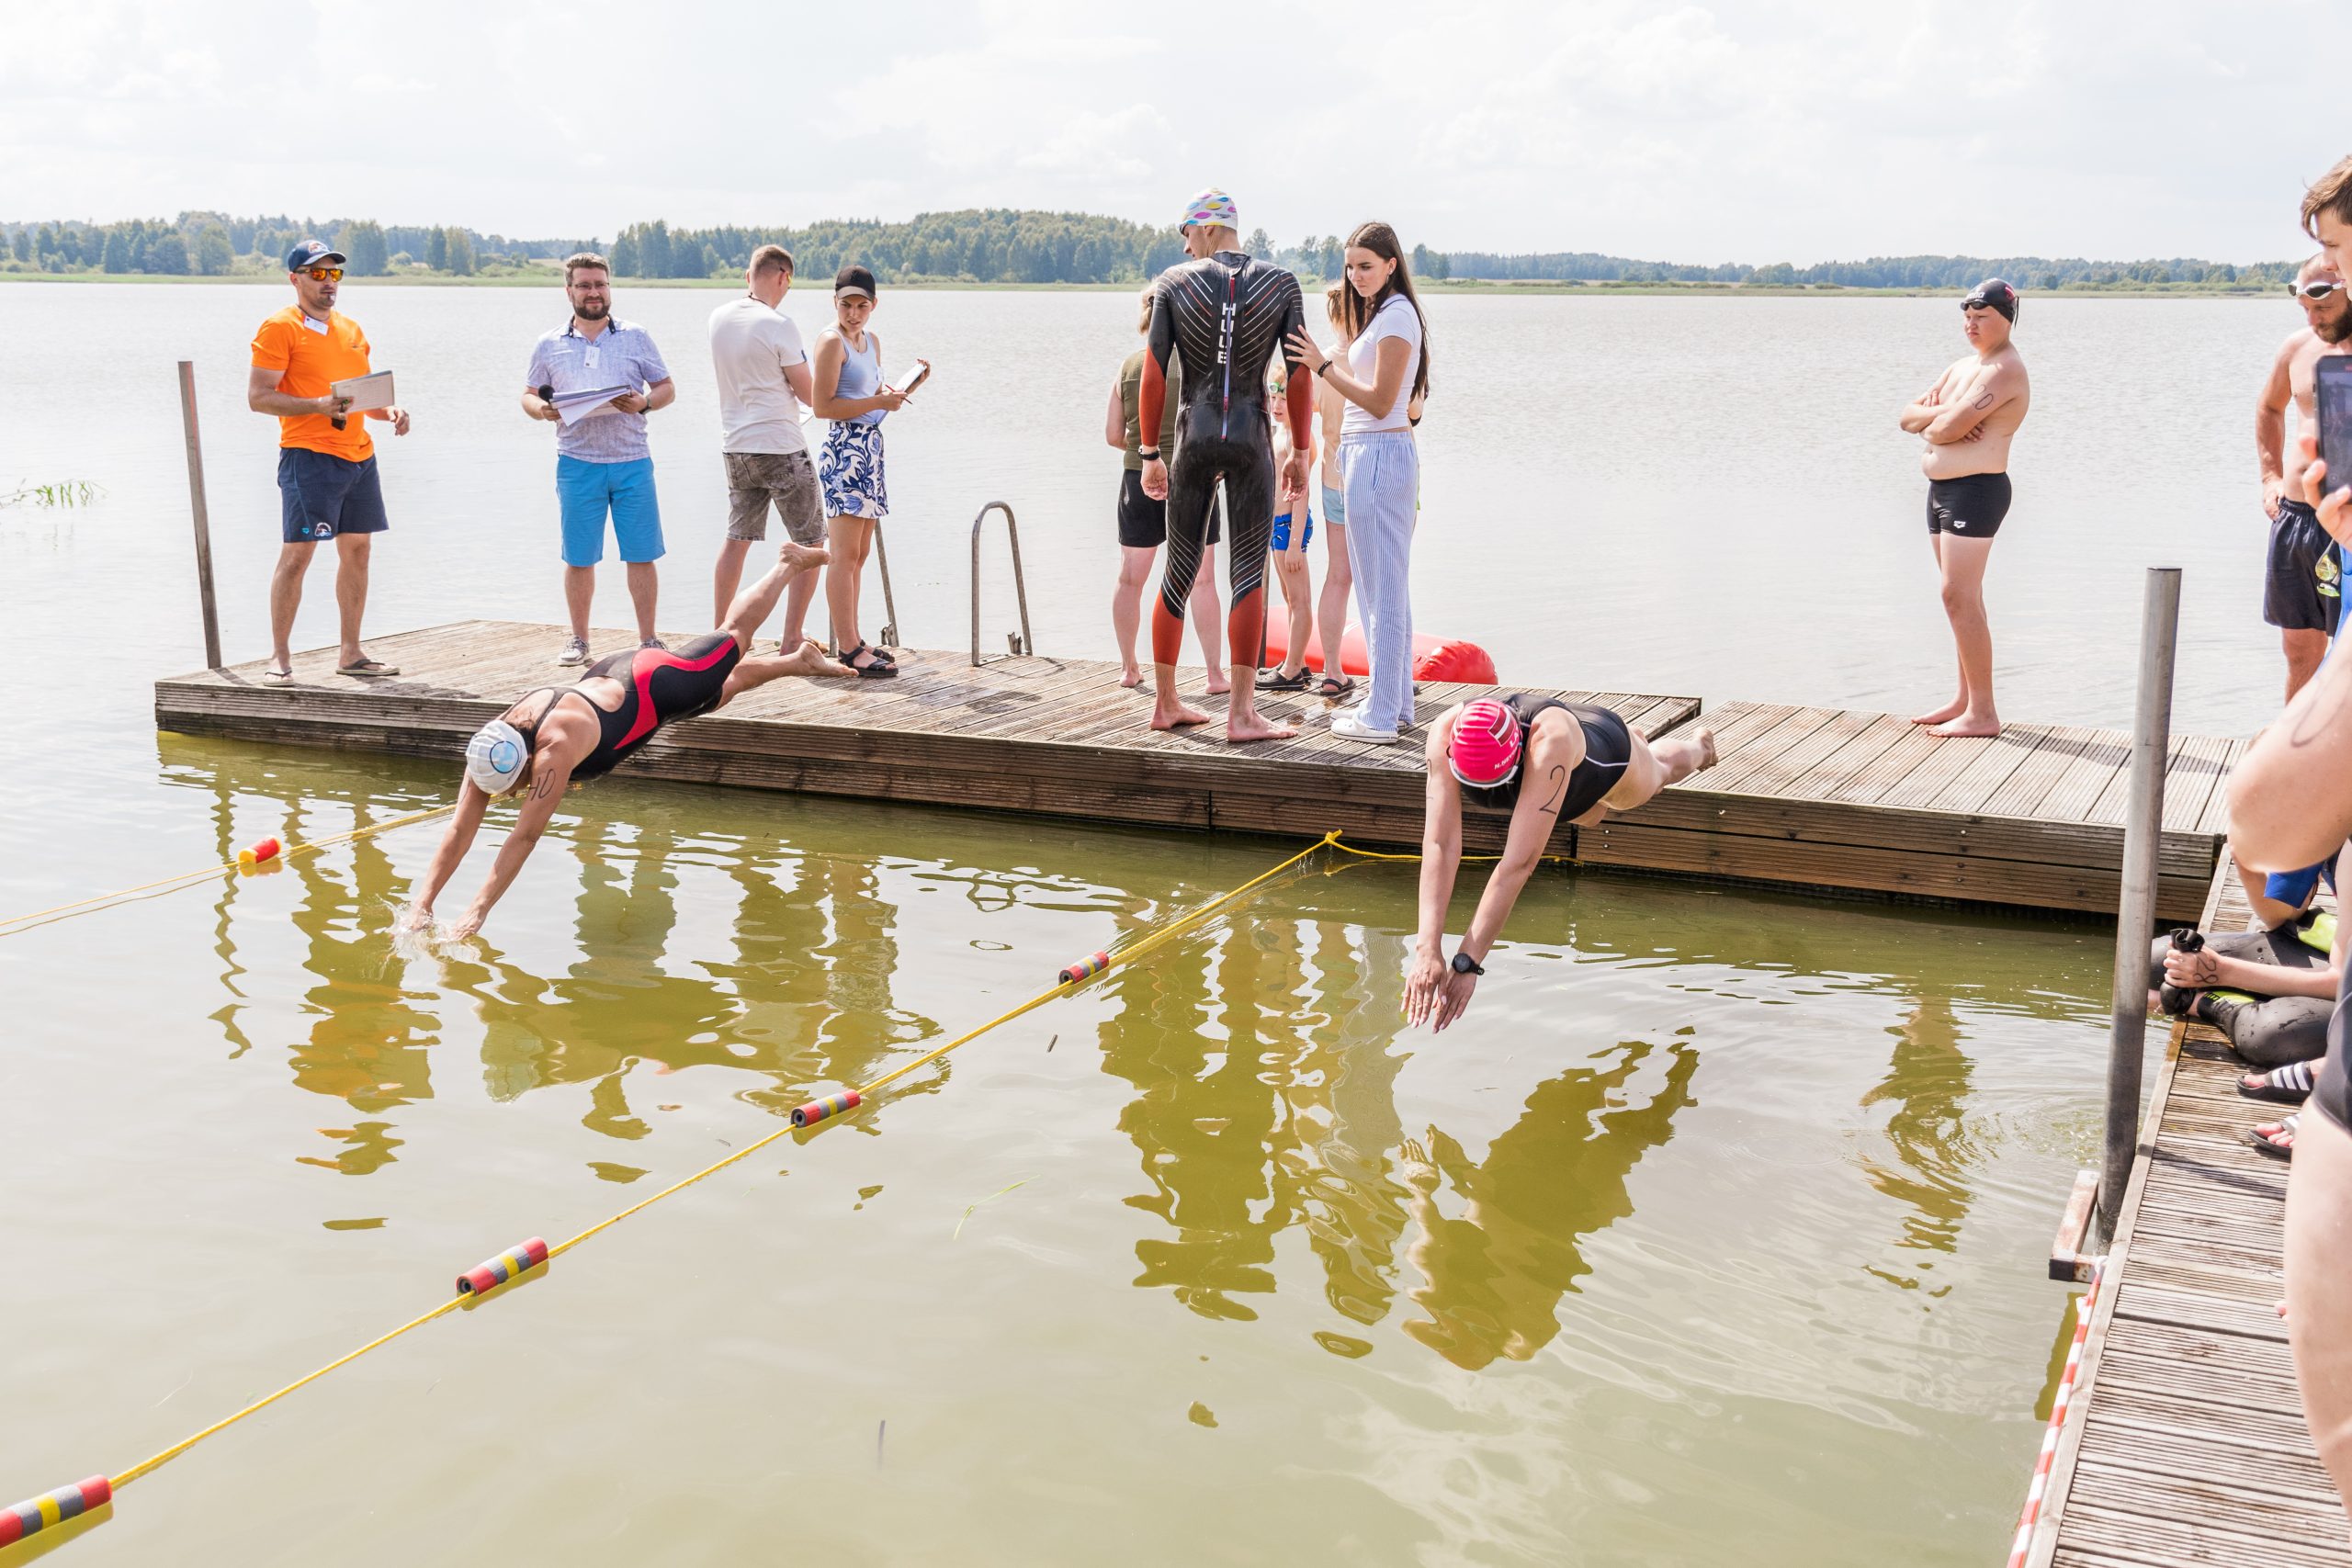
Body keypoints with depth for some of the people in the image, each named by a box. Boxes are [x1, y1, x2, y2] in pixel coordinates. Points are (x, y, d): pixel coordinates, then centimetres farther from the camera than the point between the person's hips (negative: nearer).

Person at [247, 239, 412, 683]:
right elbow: (258, 397, -9)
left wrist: (389, 412, 5)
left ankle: (350, 654, 17)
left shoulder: (351, 329, 18)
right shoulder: (280, 328, -3)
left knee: (357, 549, 9)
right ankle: (279, 658, -2)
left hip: (359, 454, 7)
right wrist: (319, 406, -21)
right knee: (297, 552, -8)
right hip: (309, 455, -7)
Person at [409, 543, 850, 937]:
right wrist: (423, 903, -35)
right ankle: (798, 661, 55)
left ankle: (789, 563, 44)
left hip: (657, 687, -5)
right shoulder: (489, 750, -27)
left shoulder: (556, 747, -46)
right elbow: (459, 831, -25)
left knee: (733, 639, 21)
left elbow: (525, 836, -47)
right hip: (607, 677, 5)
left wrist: (477, 912, -48)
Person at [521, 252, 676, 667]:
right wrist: (542, 409, -8)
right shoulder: (549, 345, 10)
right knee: (578, 558, 3)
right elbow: (529, 395, 15)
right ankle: (578, 640, 16)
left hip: (632, 460, 0)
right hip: (577, 462, 0)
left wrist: (644, 402, -12)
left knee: (640, 554, -1)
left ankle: (648, 640, 8)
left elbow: (667, 388, 10)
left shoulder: (636, 337, 8)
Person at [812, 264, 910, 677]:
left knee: (859, 554, 11)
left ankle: (850, 642, 16)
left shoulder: (872, 341, 17)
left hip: (870, 447, 10)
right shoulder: (832, 341, -10)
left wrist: (907, 386, 9)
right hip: (845, 447, -10)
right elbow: (823, 406, -16)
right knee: (844, 554, -9)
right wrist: (879, 403, -19)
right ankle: (848, 648, -10)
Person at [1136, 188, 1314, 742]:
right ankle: (1241, 713, -4)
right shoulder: (1281, 282, 2)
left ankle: (1165, 702, 20)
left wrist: (1150, 454, 6)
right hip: (1252, 440, -1)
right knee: (1249, 573, -1)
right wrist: (1301, 453, 8)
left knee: (1179, 571, 12)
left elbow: (1153, 376, -1)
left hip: (1193, 438, 2)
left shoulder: (1172, 283, 1)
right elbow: (1300, 376, 0)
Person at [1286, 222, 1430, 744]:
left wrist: (1323, 365, -14)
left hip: (1380, 455, -11)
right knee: (1380, 585, 14)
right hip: (1364, 454, 11)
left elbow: (1380, 402, -17)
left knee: (1382, 587, -7)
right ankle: (1393, 701, 22)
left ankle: (1382, 717, -4)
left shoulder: (1396, 315, -12)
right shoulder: (1377, 313, 19)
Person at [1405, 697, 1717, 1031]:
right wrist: (1428, 948, -59)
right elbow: (1440, 844, -48)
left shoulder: (1551, 740, -54)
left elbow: (1520, 861, -58)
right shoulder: (1446, 732, -44)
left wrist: (1467, 962, -61)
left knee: (1663, 770, 33)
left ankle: (1699, 744, 69)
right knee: (1589, 818, 37)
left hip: (1607, 752, -3)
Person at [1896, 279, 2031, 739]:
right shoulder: (1962, 367, 18)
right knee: (1962, 600, 14)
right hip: (1942, 489, 10)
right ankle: (1966, 700, 22)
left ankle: (1983, 714, -11)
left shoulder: (2004, 371, -14)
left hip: (1975, 491, -10)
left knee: (1960, 598, -13)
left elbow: (1946, 429, -23)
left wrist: (1932, 420, 1)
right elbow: (1907, 416, 12)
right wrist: (1941, 413, -9)